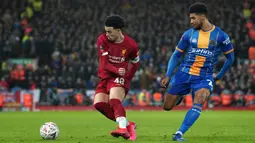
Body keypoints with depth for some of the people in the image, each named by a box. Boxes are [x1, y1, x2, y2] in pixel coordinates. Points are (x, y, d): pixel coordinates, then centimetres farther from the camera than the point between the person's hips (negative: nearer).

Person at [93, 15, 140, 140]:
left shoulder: (130, 45, -10)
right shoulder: (102, 40, -9)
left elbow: (135, 63, 8)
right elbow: (104, 63, -14)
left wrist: (126, 78, -4)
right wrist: (117, 71, -32)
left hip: (120, 78, -4)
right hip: (105, 77, 4)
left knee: (114, 101, -30)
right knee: (99, 103, -10)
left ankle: (123, 128, -40)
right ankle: (127, 124, -2)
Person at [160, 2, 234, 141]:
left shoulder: (220, 36, -5)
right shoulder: (189, 34, 0)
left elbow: (230, 57, 8)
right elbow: (176, 55, 6)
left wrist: (219, 76, 8)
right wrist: (168, 76, -2)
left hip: (204, 77, -2)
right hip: (184, 73, 2)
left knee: (198, 103, -27)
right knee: (167, 106, 4)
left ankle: (179, 134, -23)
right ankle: (180, 96, 38)